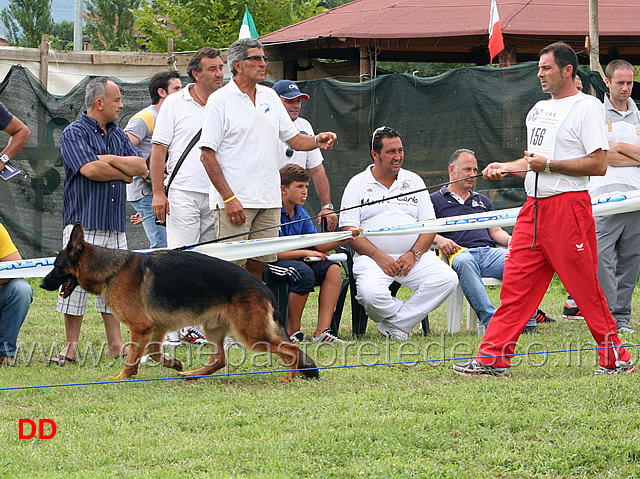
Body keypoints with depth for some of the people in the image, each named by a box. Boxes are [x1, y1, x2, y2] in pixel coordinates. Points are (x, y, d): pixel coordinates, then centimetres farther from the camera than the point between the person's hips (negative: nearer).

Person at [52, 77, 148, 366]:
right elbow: (89, 169, -18)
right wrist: (125, 173, -4)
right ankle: (71, 346, -1)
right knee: (76, 281, -7)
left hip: (115, 223, 6)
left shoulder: (119, 136, 17)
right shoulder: (74, 133, -3)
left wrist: (109, 160, -8)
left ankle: (115, 343, 13)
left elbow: (142, 167, 6)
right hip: (83, 222, -6)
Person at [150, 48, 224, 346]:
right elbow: (159, 149, 1)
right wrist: (158, 192, -6)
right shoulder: (175, 103, 2)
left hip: (218, 195, 4)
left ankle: (197, 326, 10)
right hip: (183, 192, -4)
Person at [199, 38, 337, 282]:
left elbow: (294, 138, 16)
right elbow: (207, 155, -9)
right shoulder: (221, 100, -5)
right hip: (234, 200, -6)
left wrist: (317, 141, -8)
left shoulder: (270, 96, 14)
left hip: (269, 201, 6)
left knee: (258, 265, 7)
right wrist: (229, 198, -16)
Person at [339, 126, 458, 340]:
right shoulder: (358, 184, 6)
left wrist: (414, 254, -9)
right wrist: (379, 256, -16)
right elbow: (349, 230, -3)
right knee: (370, 293, -35)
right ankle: (410, 315, -5)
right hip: (372, 256, -3)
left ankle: (396, 325, -15)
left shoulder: (413, 181, 15)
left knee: (447, 279, -23)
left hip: (414, 256, 3)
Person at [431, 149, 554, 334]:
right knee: (464, 262, -43)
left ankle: (528, 320, -29)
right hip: (459, 253, -4)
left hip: (489, 252, 4)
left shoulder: (483, 201, 33)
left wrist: (509, 240, 2)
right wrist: (438, 239, -14)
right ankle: (491, 321, -49)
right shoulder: (435, 200, 17)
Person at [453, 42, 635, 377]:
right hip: (534, 207, 8)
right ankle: (493, 358, 3)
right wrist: (504, 168, 13)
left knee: (584, 285, -5)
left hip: (569, 205, -8)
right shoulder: (538, 110, 20)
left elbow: (599, 164, -14)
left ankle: (615, 358, 5)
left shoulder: (586, 108, -7)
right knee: (515, 282, 3)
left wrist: (549, 165, -17)